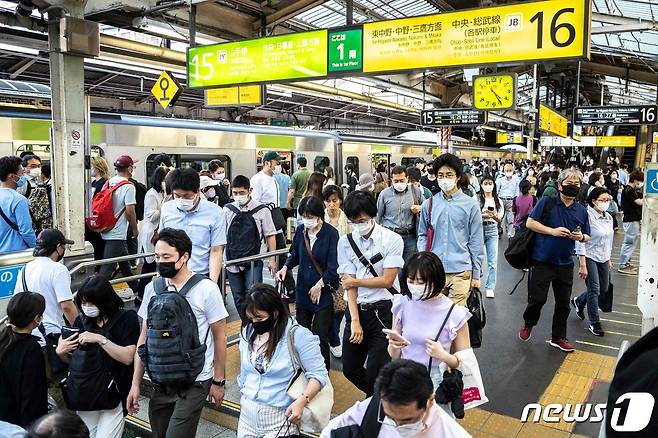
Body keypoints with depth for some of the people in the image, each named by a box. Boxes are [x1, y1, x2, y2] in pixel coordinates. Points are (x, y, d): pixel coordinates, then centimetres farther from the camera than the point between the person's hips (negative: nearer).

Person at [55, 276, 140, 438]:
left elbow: (127, 357, -15)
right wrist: (61, 352, -6)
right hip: (85, 394, 4)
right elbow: (72, 361, 14)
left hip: (113, 393, -4)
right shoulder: (81, 321, 6)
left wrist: (100, 339, -21)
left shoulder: (126, 318, -7)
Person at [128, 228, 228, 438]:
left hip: (194, 384, -4)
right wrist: (136, 384, 6)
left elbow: (219, 337, -5)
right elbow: (144, 339, 7)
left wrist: (219, 381, -2)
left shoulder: (206, 289, -12)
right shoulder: (152, 288, 1)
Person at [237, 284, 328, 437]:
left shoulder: (298, 335, -16)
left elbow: (318, 374, -16)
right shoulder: (247, 332, 3)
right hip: (247, 412, 5)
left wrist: (301, 401, -27)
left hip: (280, 416, -5)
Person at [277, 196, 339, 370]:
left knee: (320, 336, -1)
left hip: (323, 291, -5)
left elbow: (333, 266, -13)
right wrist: (285, 268, -1)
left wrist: (319, 285, -11)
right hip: (303, 289, 5)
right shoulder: (300, 230, 0)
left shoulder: (331, 233, -14)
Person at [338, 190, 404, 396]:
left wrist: (355, 281, -1)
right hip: (356, 309, 4)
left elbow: (387, 280, -10)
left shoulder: (392, 240, -8)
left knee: (375, 372, -6)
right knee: (350, 369, 13)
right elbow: (348, 284, -3)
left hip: (383, 311, -4)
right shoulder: (345, 242, 1)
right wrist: (355, 321, -9)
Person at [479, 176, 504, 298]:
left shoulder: (498, 200, 9)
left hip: (492, 230, 3)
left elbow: (500, 220, 7)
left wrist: (494, 216, -15)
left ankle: (489, 287, 9)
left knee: (493, 261, 1)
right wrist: (483, 215, -23)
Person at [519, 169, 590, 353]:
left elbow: (586, 237, 15)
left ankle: (558, 337, 26)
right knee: (537, 299, -1)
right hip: (542, 260, -4)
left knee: (563, 302, 10)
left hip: (565, 263, 4)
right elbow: (530, 223, -7)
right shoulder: (547, 202, -7)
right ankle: (528, 324, 29)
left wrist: (580, 237, -9)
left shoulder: (582, 211, 6)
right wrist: (552, 231, -17)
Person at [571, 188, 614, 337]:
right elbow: (580, 242, -18)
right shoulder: (587, 216, -17)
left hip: (603, 258, 7)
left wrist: (609, 259, 18)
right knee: (594, 290, -4)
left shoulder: (609, 218, 6)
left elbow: (609, 240, 18)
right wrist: (582, 265, -20)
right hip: (589, 257, -7)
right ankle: (595, 323, 10)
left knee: (604, 288, 13)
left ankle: (578, 301, 38)